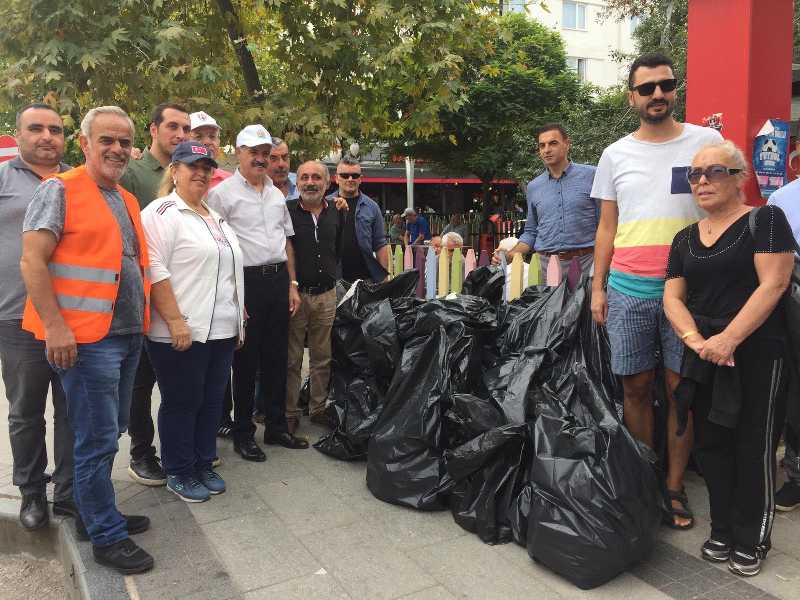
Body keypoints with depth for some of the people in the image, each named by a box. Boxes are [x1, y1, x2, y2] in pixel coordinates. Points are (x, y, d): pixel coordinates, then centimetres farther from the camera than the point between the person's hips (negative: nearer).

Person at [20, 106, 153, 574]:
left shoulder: (127, 201, 17)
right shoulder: (60, 190, -6)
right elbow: (32, 261, -13)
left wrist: (143, 319, 16)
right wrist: (56, 326, -18)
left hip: (128, 335, 8)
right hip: (86, 340, -8)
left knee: (111, 433, 17)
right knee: (98, 439, 0)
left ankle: (96, 514, 34)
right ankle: (107, 536, 14)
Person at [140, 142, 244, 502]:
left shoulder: (215, 217, 19)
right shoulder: (161, 213, -7)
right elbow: (154, 271, -16)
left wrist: (239, 316, 19)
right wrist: (175, 321, -21)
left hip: (222, 330, 8)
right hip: (181, 333, -8)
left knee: (212, 401, 13)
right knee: (181, 404, 4)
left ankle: (204, 466, 28)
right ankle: (178, 473, 19)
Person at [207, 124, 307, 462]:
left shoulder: (276, 194, 16)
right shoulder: (222, 193, -5)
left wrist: (292, 283, 13)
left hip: (278, 280, 6)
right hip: (246, 282, -6)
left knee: (277, 358, 12)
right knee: (246, 361, 2)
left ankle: (277, 426, 25)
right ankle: (243, 434, 16)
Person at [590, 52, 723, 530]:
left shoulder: (706, 141, 4)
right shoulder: (615, 155, 10)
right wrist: (597, 288, 7)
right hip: (627, 291, 2)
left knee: (682, 389, 3)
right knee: (636, 388, 7)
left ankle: (675, 485, 17)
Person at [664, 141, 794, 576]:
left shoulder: (764, 220, -3)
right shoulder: (685, 239, 13)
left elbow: (773, 284, -13)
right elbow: (673, 297, 7)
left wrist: (729, 338, -20)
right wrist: (695, 340, -11)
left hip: (757, 353, -5)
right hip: (705, 357, 5)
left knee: (753, 449, 2)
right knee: (711, 443, 10)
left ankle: (751, 541, 19)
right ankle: (723, 532, 25)